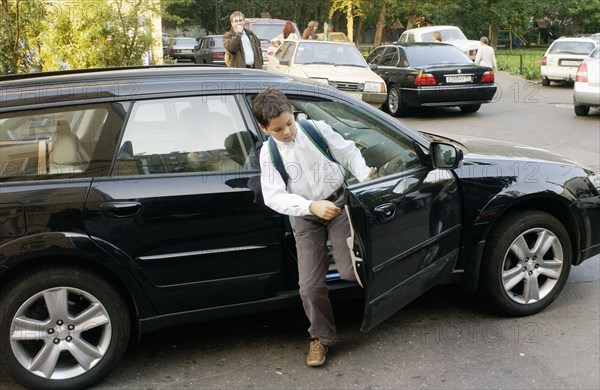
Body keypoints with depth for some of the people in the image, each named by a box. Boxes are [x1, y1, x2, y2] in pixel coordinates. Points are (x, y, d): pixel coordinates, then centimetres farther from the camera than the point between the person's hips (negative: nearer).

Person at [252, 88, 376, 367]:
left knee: (350, 272, -16)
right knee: (310, 285, -4)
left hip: (338, 203, -1)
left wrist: (365, 176, -16)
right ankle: (322, 337, 20)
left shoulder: (317, 129, -8)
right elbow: (274, 197, -17)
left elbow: (349, 154, 2)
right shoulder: (269, 153, -8)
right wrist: (312, 206, -30)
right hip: (306, 216, 1)